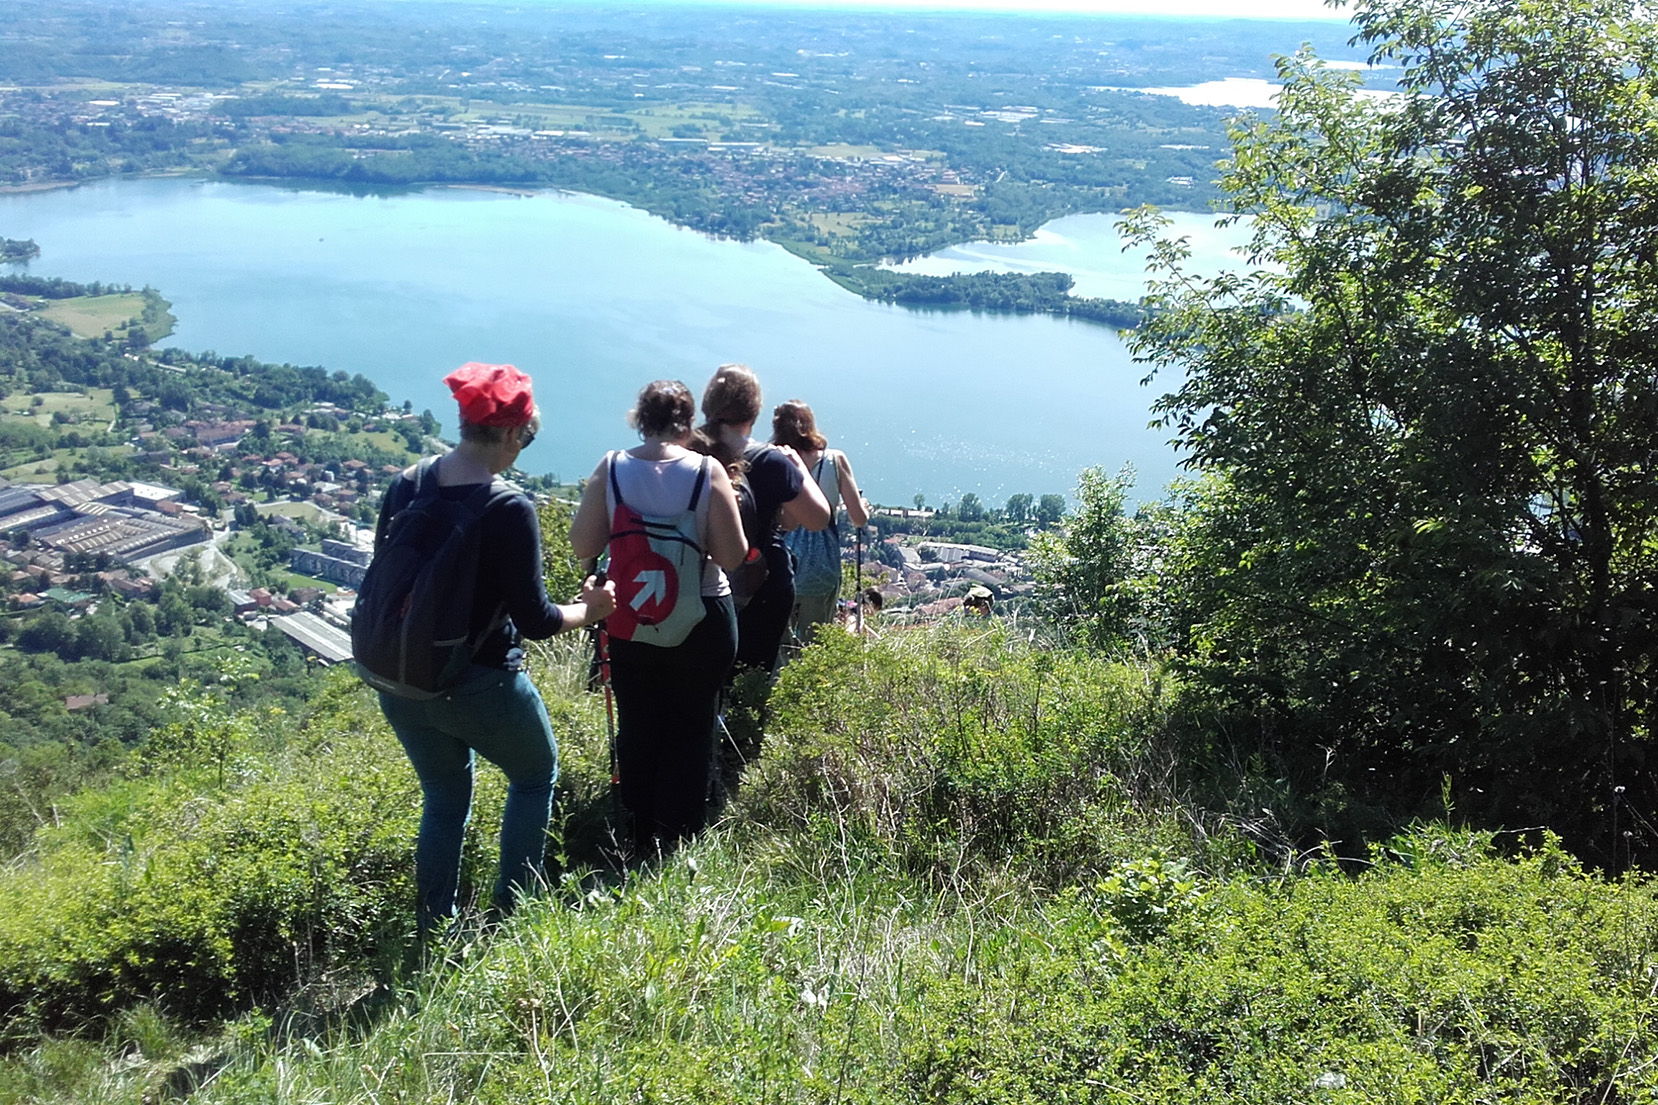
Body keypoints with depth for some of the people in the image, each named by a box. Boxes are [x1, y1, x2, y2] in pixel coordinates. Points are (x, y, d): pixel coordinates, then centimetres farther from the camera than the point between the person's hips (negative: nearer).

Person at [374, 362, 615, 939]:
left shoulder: (404, 487, -2)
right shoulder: (509, 510, -20)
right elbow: (534, 620, -17)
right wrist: (589, 609, 1)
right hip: (478, 686, -6)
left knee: (444, 796, 26)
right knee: (535, 775, 23)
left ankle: (432, 932, 33)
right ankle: (510, 911, 25)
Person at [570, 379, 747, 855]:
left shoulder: (611, 469, -8)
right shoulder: (707, 472, -14)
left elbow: (583, 545, -4)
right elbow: (733, 556, -13)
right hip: (700, 623, -2)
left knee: (636, 729, 17)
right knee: (691, 731, 14)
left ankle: (642, 841, 29)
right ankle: (678, 844, 20)